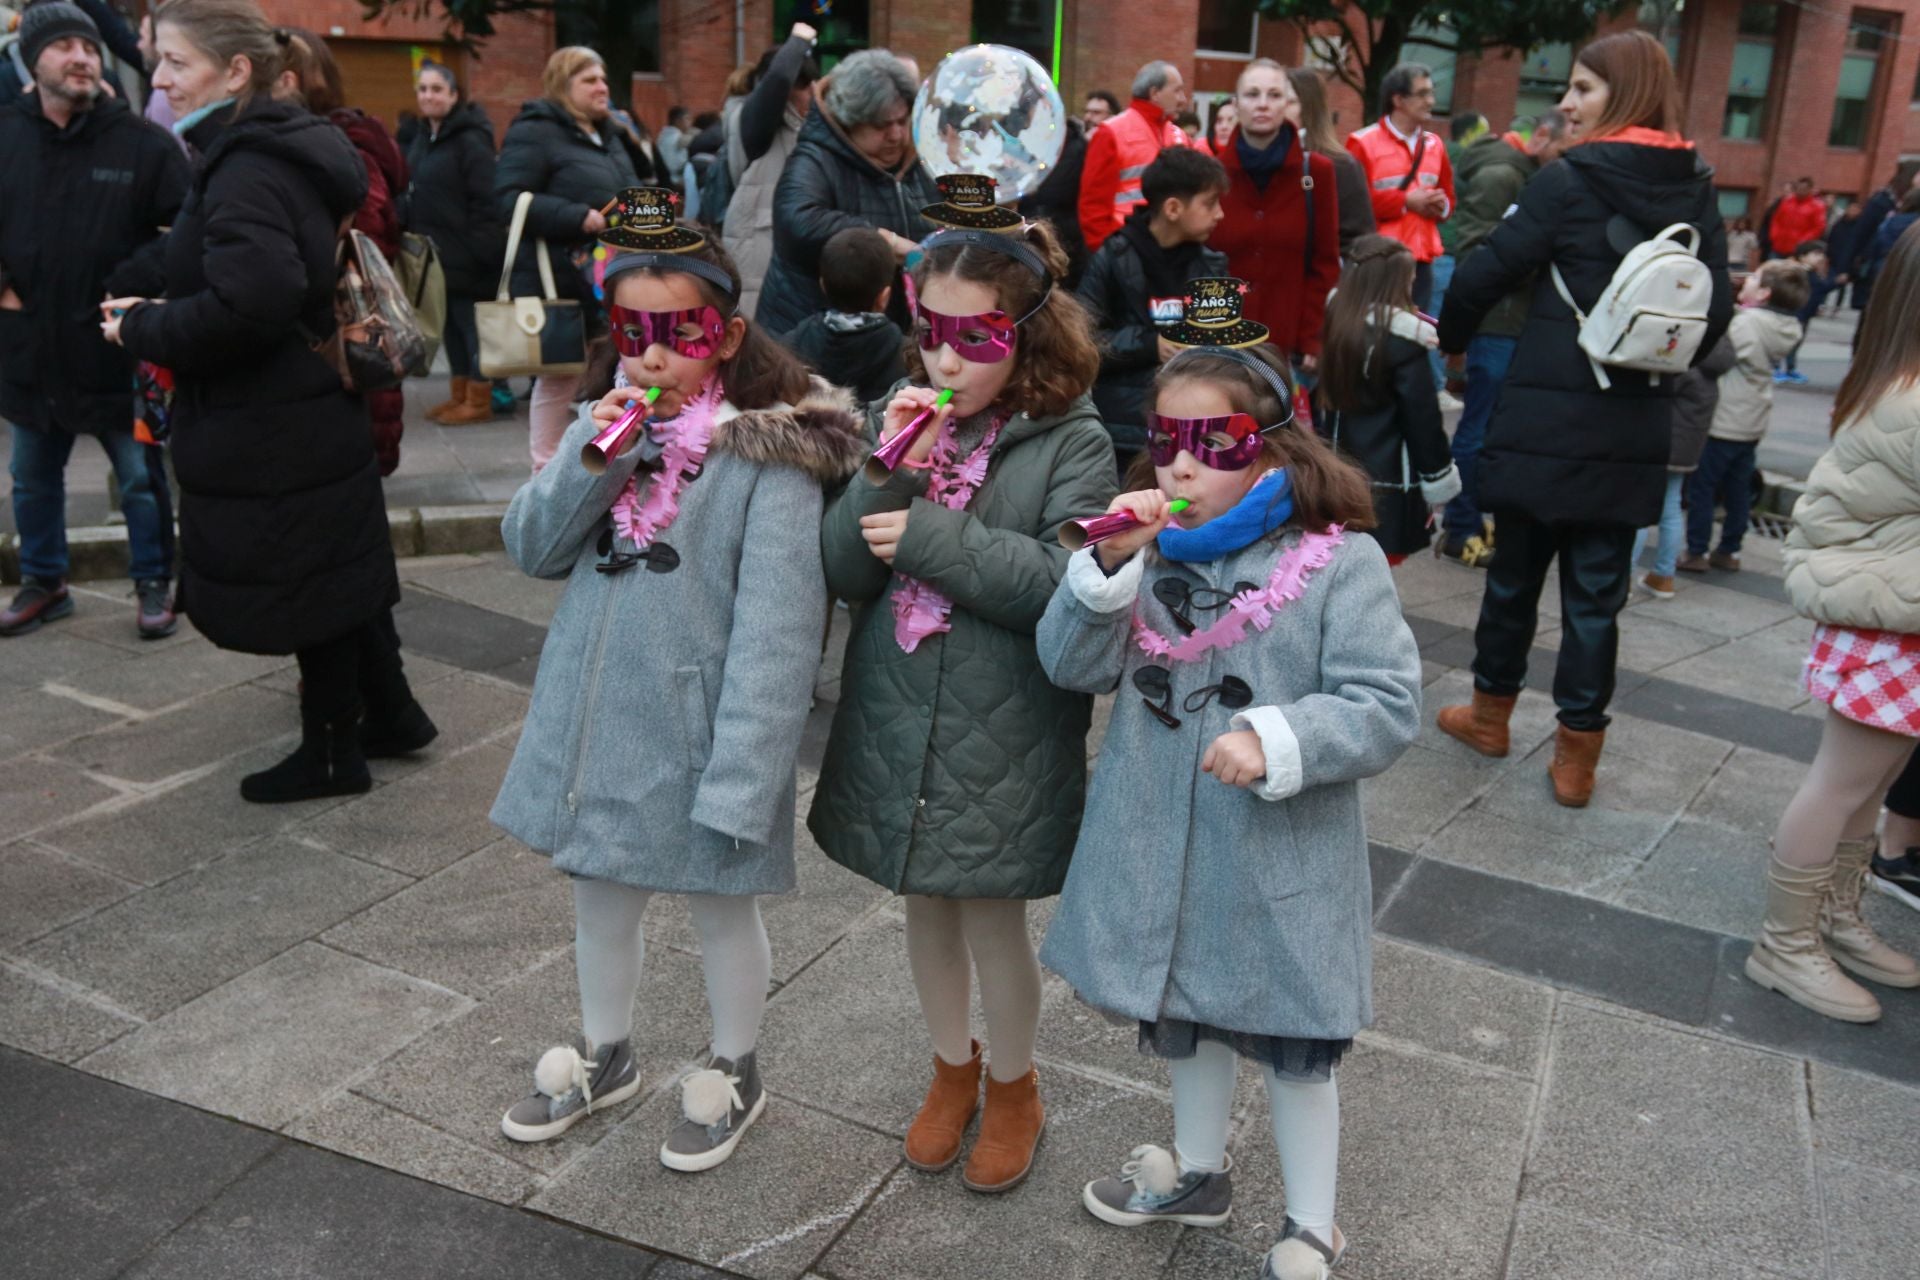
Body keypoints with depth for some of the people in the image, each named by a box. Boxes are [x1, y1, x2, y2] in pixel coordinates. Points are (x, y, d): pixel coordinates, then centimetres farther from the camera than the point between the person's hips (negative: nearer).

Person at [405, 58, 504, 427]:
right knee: (450, 324, 14)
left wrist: (483, 251, -22)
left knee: (472, 324, -1)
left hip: (466, 255, -8)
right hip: (435, 253, 8)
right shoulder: (423, 137, 13)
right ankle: (459, 394, 23)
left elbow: (486, 201, -19)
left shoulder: (470, 139, -14)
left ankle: (479, 401, 7)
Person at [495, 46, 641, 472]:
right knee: (560, 380, -3)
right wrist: (580, 218, -24)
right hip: (561, 282, -8)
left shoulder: (606, 135, 20)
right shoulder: (533, 132, -7)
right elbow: (510, 201, -18)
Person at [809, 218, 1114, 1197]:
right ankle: (953, 1066, 44)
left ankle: (1014, 1088, 35)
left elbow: (1067, 582, -21)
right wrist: (891, 473, -19)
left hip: (1005, 734, -4)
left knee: (992, 916, 6)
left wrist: (929, 532, -23)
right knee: (925, 902, 19)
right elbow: (842, 570, -3)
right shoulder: (899, 420, 1)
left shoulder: (1070, 443, -10)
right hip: (898, 718, 4)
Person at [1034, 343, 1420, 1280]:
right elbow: (1072, 666, -9)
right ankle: (1198, 1172, 51)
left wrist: (1279, 742, -30)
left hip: (1280, 860, -4)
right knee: (1182, 1015, 25)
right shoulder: (1152, 544, -3)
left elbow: (1388, 706, -16)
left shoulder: (1338, 563, -16)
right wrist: (1111, 565, -23)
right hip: (1160, 845, 5)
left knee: (1292, 1045, 12)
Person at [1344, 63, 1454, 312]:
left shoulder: (1434, 144, 15)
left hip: (1421, 264, 6)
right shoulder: (1363, 142, -6)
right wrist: (1405, 201, -14)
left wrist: (1441, 205, -3)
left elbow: (1448, 196, 22)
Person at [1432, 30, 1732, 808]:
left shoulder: (1570, 180, -9)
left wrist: (1451, 340, 11)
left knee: (1515, 573, 13)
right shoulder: (1697, 192, 6)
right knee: (1598, 593, 10)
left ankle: (1490, 715, 31)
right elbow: (1718, 309, 9)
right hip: (1635, 426, 4)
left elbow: (1484, 274, -8)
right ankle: (1576, 757, 15)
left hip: (1549, 417, -4)